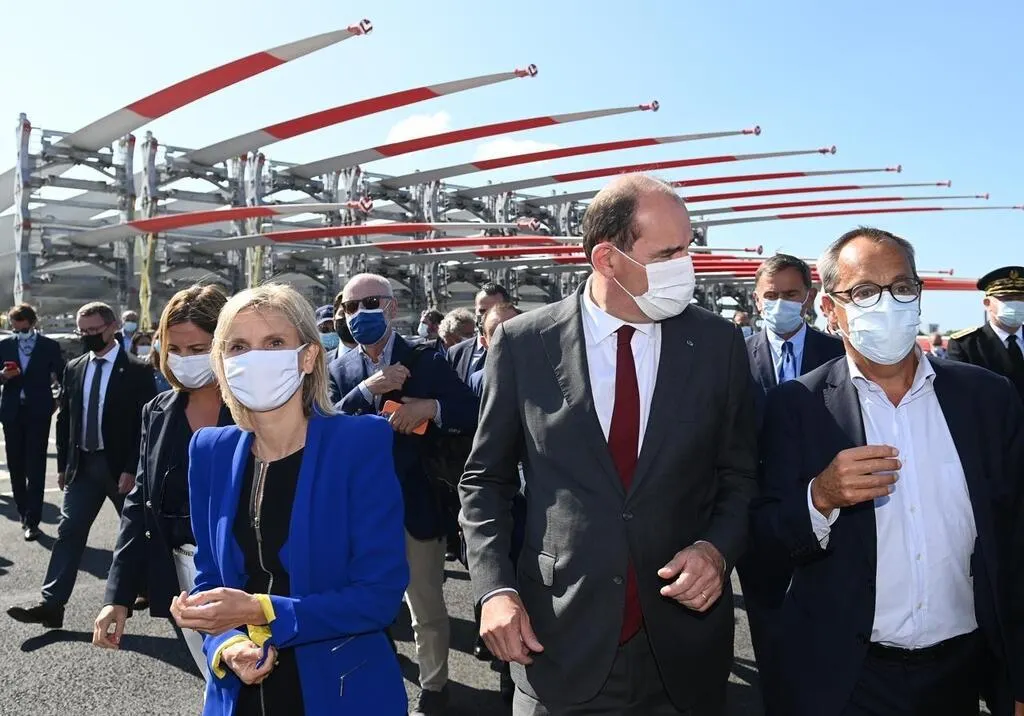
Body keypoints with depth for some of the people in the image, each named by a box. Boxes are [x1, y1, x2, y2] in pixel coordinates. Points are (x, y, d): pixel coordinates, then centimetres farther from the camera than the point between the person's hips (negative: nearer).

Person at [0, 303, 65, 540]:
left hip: (38, 412, -3)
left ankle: (32, 520, -2)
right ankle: (24, 513, 25)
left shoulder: (50, 346, -2)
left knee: (35, 467, -4)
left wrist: (59, 400, -2)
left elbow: (64, 376, 2)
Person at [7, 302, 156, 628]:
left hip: (121, 466, -4)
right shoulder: (74, 369, 7)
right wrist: (63, 464, 8)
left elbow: (146, 424, -12)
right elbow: (64, 419, 12)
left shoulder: (137, 370, -10)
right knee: (68, 532, 1)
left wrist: (132, 469, -16)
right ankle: (52, 605, 4)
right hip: (83, 464, 4)